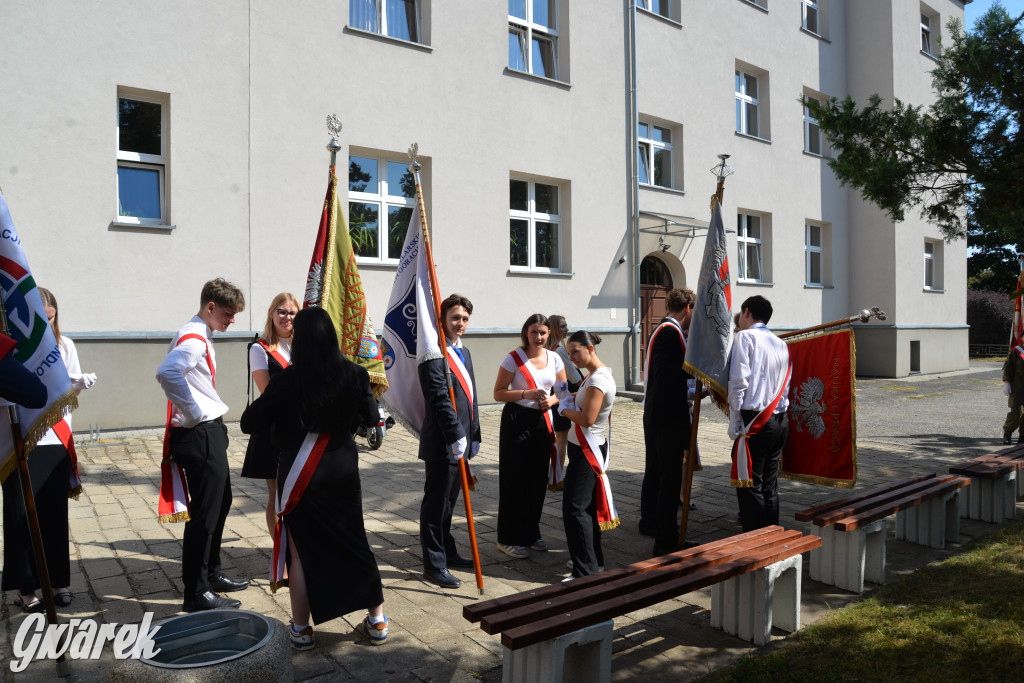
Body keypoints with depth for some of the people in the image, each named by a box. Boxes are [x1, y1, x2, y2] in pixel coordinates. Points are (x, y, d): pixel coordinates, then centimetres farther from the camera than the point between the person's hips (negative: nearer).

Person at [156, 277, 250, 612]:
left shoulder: (200, 336, 16)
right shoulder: (193, 338, -17)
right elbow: (167, 372, -35)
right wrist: (195, 413, -26)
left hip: (210, 432, 11)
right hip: (200, 436, -11)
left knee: (220, 503, 20)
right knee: (204, 512, -4)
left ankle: (211, 574, 34)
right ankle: (196, 594, 6)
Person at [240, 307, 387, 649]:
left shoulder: (286, 380, -17)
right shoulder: (354, 375, -9)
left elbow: (249, 424, -8)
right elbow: (370, 416, 6)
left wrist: (268, 401, 8)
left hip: (300, 477, -3)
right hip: (343, 472, 3)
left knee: (301, 550, 12)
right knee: (354, 543, 15)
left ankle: (301, 629, 24)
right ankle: (377, 621, 25)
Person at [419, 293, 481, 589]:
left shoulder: (464, 353, 16)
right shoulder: (433, 354, -15)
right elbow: (439, 399, -21)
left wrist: (473, 436, 17)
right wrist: (456, 436, -22)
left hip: (460, 442, 9)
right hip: (442, 443, -9)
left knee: (448, 501, 20)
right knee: (436, 504, 1)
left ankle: (447, 552, 32)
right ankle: (434, 565, 11)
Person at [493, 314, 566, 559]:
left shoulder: (554, 358, 5)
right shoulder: (513, 358, -8)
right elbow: (498, 393, -8)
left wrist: (551, 400, -8)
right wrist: (526, 394, -20)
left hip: (543, 421, 5)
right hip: (517, 421, -5)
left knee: (538, 479, 10)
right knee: (515, 479, -1)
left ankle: (531, 533, 26)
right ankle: (509, 539, 10)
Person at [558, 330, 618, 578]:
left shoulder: (598, 379, -22)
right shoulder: (597, 373, 9)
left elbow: (587, 419, -26)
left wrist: (565, 409, -9)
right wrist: (571, 400, 3)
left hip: (587, 450, -10)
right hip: (586, 447, 10)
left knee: (574, 508, -7)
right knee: (588, 505, 18)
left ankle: (586, 571, -2)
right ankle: (593, 558, 30)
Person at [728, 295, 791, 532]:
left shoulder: (745, 337, -5)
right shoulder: (781, 344, 17)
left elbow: (739, 382, -13)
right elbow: (785, 386, 18)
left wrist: (734, 423, -10)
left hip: (755, 421, -7)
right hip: (780, 421, 8)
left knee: (749, 485, -3)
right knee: (770, 486, 14)